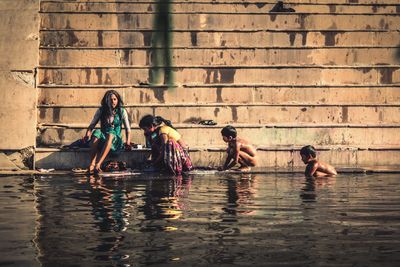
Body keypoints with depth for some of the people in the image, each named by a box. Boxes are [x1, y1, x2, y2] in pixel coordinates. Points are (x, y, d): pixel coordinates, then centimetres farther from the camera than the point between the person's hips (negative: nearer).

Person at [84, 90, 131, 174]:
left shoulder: (122, 111, 7)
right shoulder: (101, 110, 9)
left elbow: (127, 129, 8)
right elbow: (92, 125, 8)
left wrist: (128, 141, -9)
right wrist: (88, 134, -13)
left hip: (116, 139, -1)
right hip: (102, 138, 2)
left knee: (111, 134, -38)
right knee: (96, 133, -34)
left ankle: (98, 164, -52)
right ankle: (92, 164, -49)